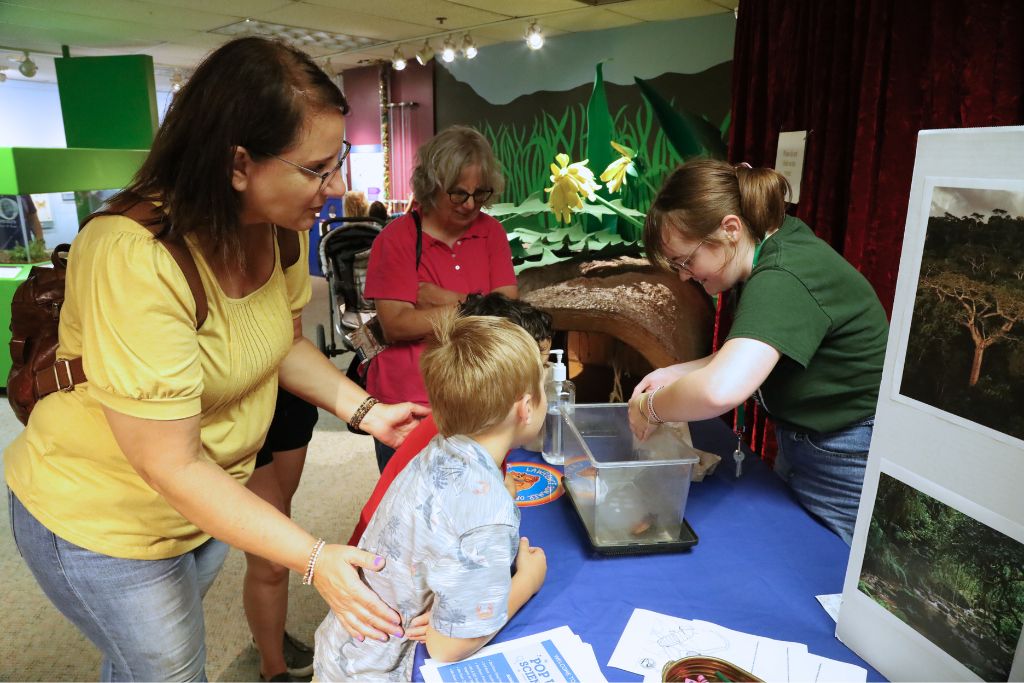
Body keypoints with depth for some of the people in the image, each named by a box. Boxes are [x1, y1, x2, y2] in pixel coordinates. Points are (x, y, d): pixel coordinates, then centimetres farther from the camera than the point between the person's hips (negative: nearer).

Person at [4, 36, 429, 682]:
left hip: (209, 498, 6)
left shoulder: (283, 228, -13)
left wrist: (364, 408, -12)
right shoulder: (134, 260, -34)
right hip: (105, 524, -6)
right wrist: (314, 558, -33)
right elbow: (172, 466, -31)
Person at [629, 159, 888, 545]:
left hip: (845, 468, -9)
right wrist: (678, 373, -4)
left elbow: (721, 390, -45)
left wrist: (651, 406, -26)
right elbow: (741, 358, 11)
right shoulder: (774, 251, -1)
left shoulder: (782, 280, -30)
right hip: (798, 450, 9)